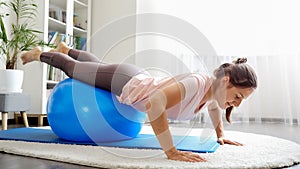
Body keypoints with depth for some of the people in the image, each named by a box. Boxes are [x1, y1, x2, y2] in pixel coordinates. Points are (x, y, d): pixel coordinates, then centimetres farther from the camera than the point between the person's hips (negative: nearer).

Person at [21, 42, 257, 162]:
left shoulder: (216, 91, -13)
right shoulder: (197, 84, -39)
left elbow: (213, 106, 12)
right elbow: (154, 104, -50)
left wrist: (220, 135, 7)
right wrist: (171, 151, -48)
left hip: (139, 80, 7)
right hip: (124, 83, -7)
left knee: (98, 65, 35)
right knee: (73, 69, 21)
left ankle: (66, 49, 64)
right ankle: (39, 54, 51)